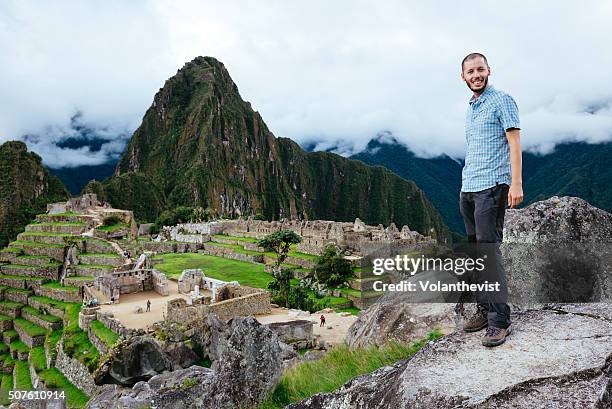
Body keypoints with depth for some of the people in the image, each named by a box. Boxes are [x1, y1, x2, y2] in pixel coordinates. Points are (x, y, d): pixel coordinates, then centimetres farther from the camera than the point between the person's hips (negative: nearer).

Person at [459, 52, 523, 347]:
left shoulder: (502, 101, -1)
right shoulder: (470, 108, 20)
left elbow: (514, 143, -9)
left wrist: (516, 183, -19)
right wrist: (467, 184, 15)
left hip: (491, 187, -8)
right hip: (467, 190, 8)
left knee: (489, 251, -12)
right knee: (475, 252, 8)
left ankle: (500, 320, -7)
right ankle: (484, 309, 17)